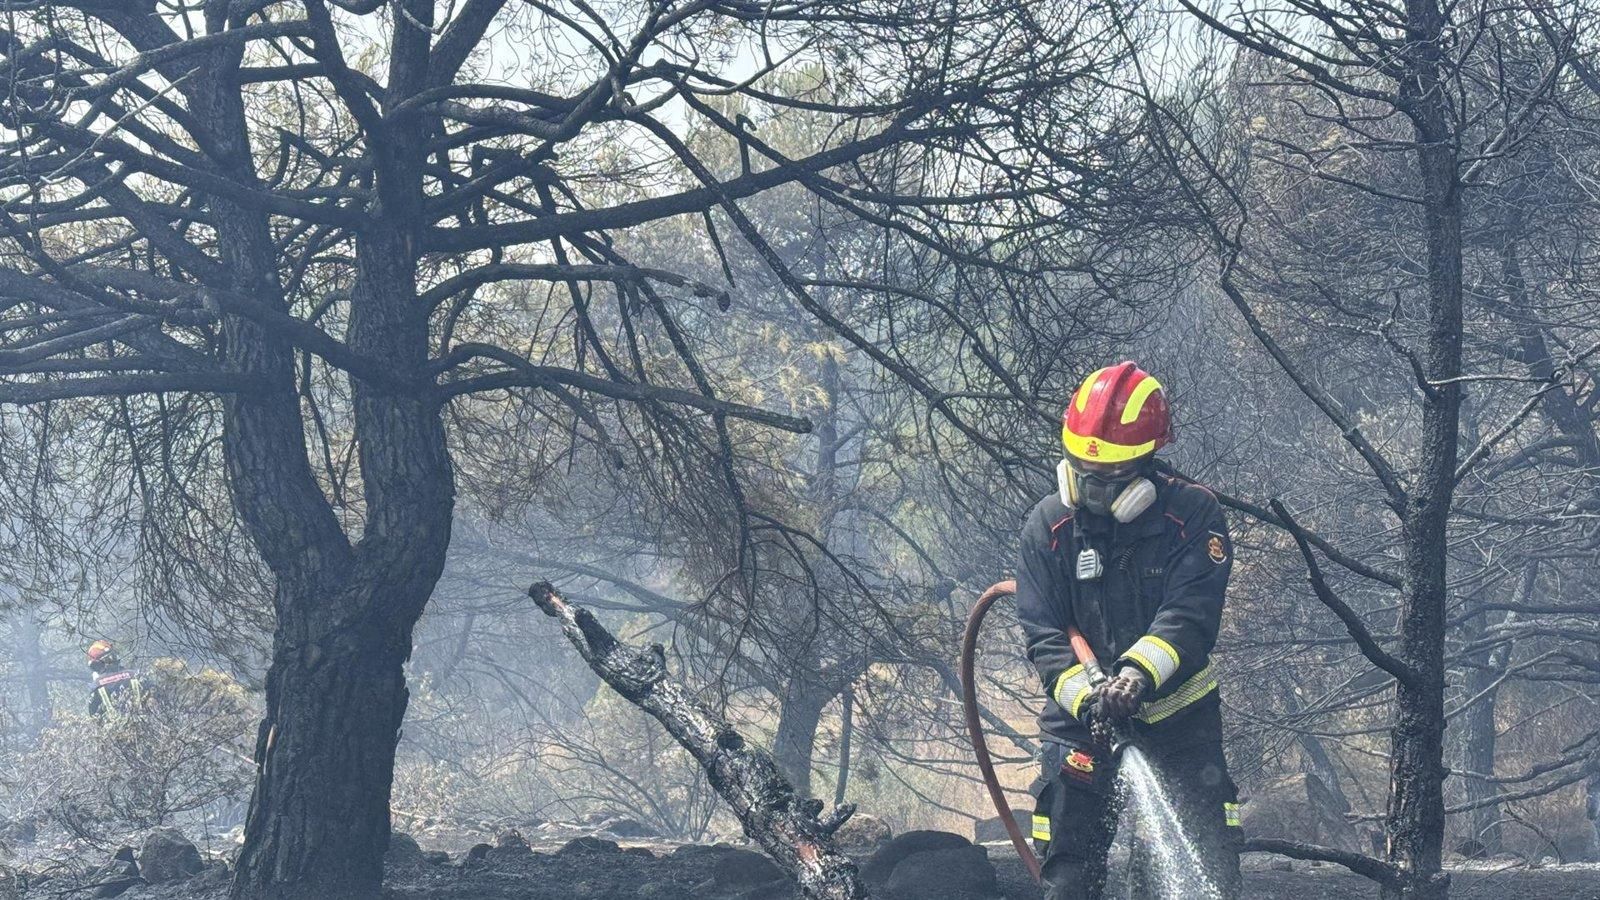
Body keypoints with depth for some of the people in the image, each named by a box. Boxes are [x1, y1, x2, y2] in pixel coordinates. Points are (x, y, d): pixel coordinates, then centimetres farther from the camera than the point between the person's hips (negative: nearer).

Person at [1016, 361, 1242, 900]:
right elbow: (1042, 636, -8)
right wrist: (1084, 694, -26)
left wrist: (1139, 673, -36)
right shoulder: (1048, 525, -4)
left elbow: (1190, 617, -19)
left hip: (1177, 712, -1)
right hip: (1081, 717, 1)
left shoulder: (1193, 514, -9)